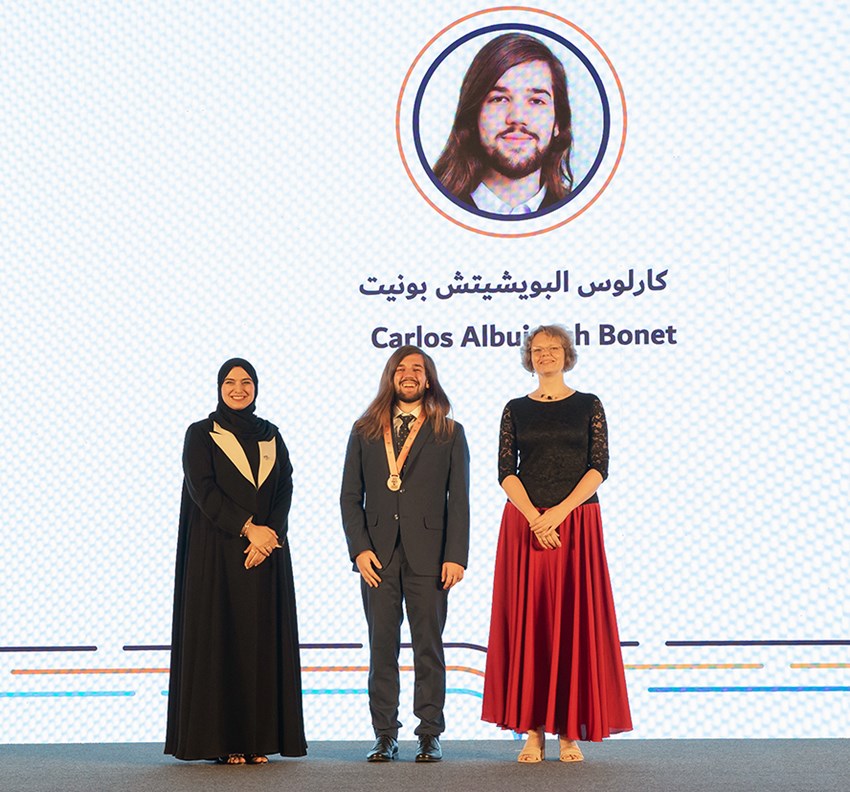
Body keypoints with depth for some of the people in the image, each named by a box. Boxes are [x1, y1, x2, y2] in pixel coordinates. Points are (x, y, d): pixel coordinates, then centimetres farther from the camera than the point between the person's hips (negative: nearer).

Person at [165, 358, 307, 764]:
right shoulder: (201, 434, 2)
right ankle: (222, 740, -2)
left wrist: (268, 536, -11)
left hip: (266, 552, 4)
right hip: (216, 553, -4)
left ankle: (258, 737, 4)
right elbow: (203, 490, -9)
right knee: (220, 638, -5)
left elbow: (284, 492, 5)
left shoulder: (271, 436, 13)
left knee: (262, 638, 1)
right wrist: (248, 528, -17)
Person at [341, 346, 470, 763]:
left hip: (427, 555, -1)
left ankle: (430, 735, 8)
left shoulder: (449, 433, 8)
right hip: (377, 555, 1)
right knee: (382, 646, 2)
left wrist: (456, 556, -6)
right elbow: (350, 497, 9)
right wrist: (360, 549, -4)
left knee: (428, 646, 2)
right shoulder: (365, 431, 12)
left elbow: (458, 500, 3)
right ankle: (384, 735, 8)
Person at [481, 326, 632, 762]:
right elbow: (506, 470, 2)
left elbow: (599, 467, -1)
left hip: (577, 522, -1)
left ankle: (570, 730, 1)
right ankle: (532, 730, 1)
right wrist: (535, 517, -12)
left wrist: (560, 511, -13)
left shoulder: (588, 406, 7)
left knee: (574, 621, -3)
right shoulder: (516, 410, 10)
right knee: (527, 621, -2)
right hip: (524, 524, 1)